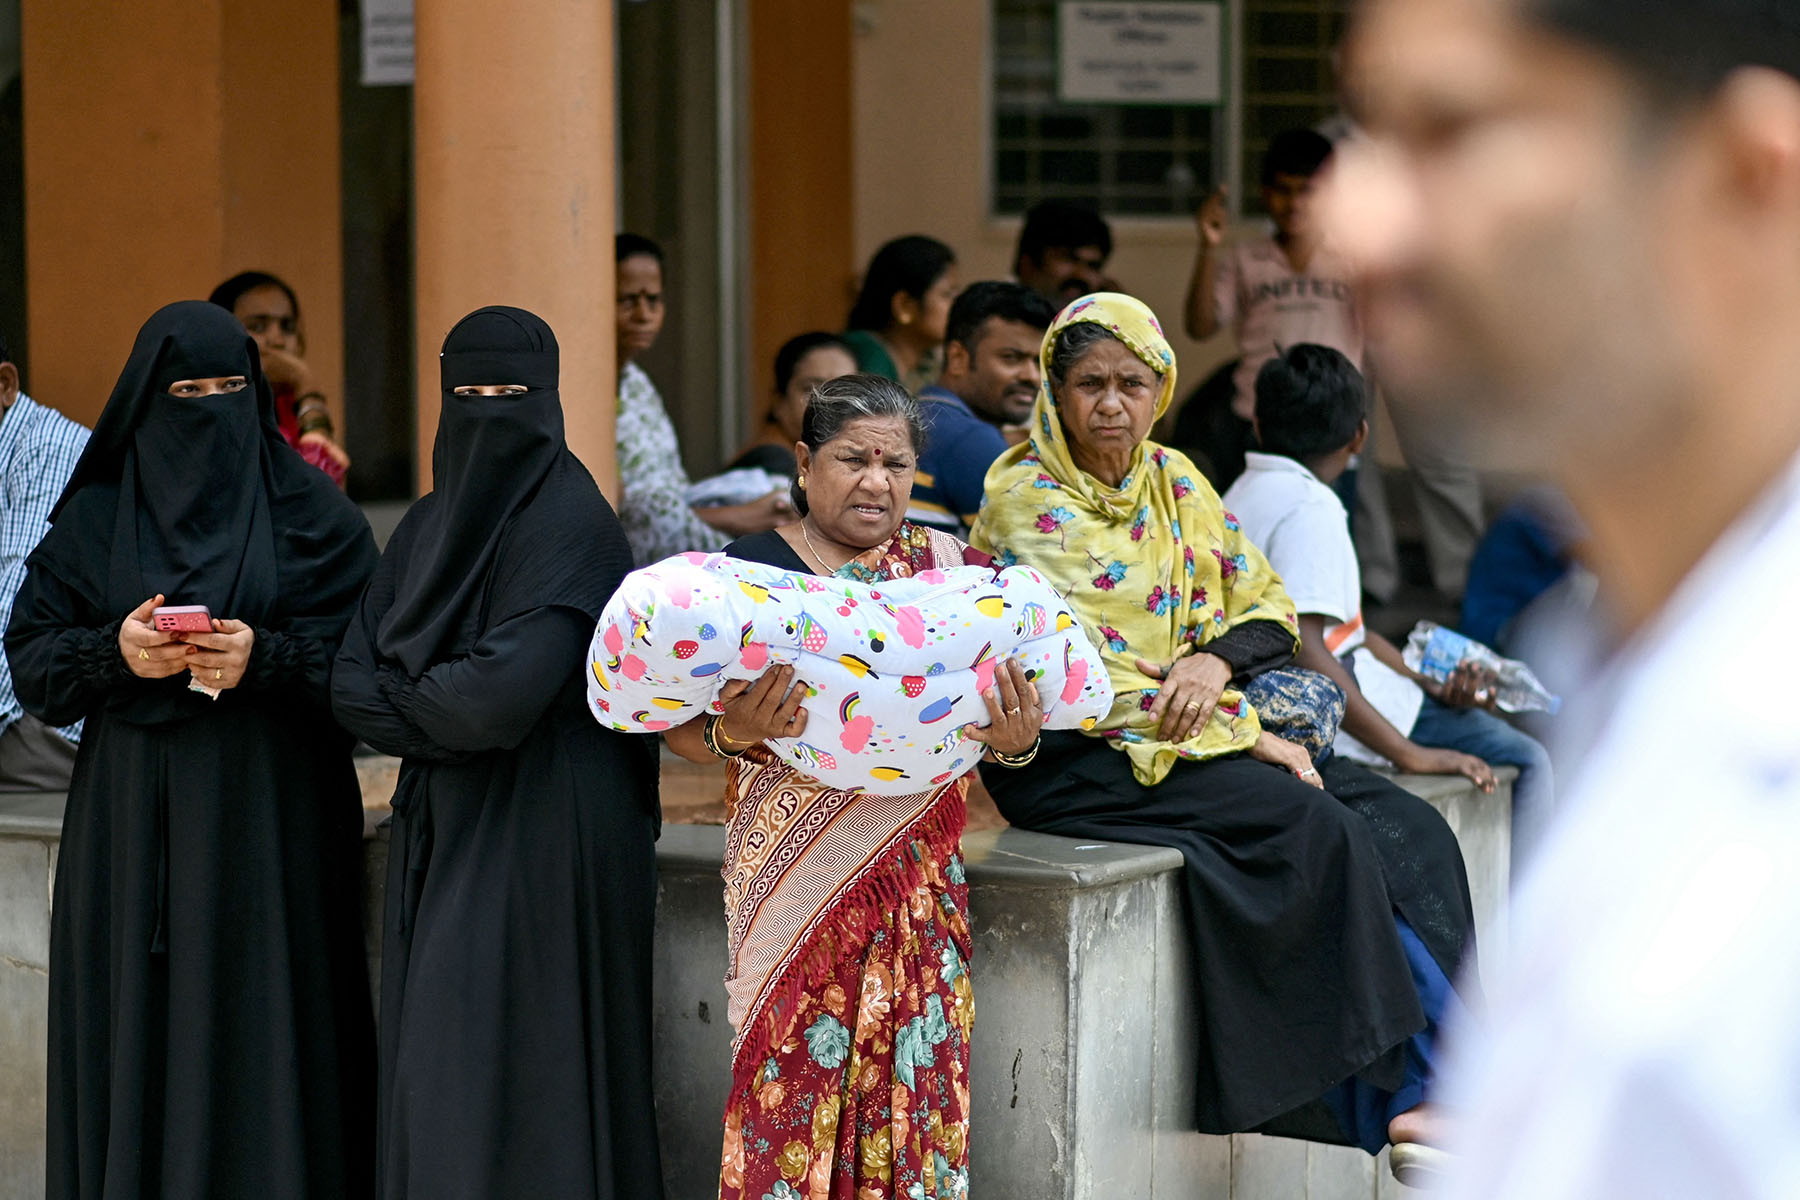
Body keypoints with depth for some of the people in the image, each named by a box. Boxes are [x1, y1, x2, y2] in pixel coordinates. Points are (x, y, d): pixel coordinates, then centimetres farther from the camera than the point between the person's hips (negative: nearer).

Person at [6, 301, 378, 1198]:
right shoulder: (93, 518, 8)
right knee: (138, 1025, 2)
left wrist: (265, 660, -20)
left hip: (267, 818, -2)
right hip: (130, 826, 2)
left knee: (258, 1032, -3)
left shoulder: (310, 512, 3)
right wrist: (113, 656, -14)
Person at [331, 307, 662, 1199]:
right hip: (443, 829, 7)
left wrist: (402, 695, -3)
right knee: (430, 1066, 7)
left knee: (518, 1079, -6)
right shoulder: (427, 527, 12)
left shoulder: (571, 525, -11)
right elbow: (351, 685, 4)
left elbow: (502, 695, -22)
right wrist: (451, 714, -13)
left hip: (546, 839, -7)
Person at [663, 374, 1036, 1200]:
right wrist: (730, 732, -22)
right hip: (796, 874, -2)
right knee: (795, 1076, -4)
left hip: (916, 873, 2)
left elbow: (1007, 713, 11)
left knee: (913, 1069, 1)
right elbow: (679, 729, -1)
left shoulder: (950, 571, 8)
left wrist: (1016, 740, -12)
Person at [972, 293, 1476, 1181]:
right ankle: (1412, 1089, -17)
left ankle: (1411, 1104, -21)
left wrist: (1217, 661, -11)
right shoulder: (1026, 504, -8)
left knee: (1408, 830, -14)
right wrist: (1244, 738, -15)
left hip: (1210, 734, 7)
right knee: (1320, 830, -26)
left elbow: (1268, 603, 13)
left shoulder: (1172, 480, 13)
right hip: (1077, 763, -7)